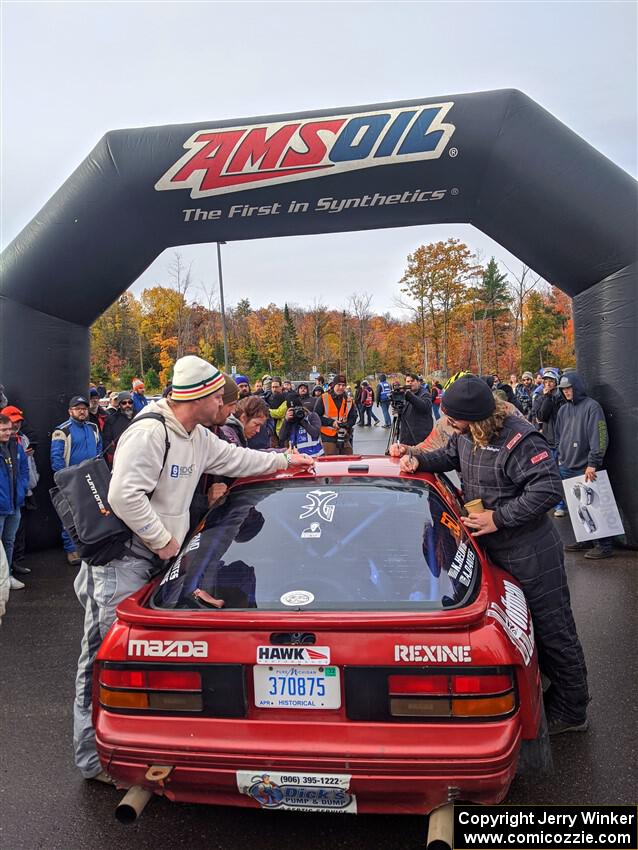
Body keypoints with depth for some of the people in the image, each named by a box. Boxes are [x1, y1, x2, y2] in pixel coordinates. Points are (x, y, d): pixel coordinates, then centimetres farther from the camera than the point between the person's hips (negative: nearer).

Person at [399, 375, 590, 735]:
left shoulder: (519, 440, -25)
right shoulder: (465, 436, 2)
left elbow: (548, 488, -28)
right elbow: (449, 456, 22)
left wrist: (499, 517, -26)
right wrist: (419, 460, 4)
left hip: (531, 554, -9)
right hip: (495, 548, 9)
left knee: (554, 631, 6)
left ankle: (571, 712, 24)